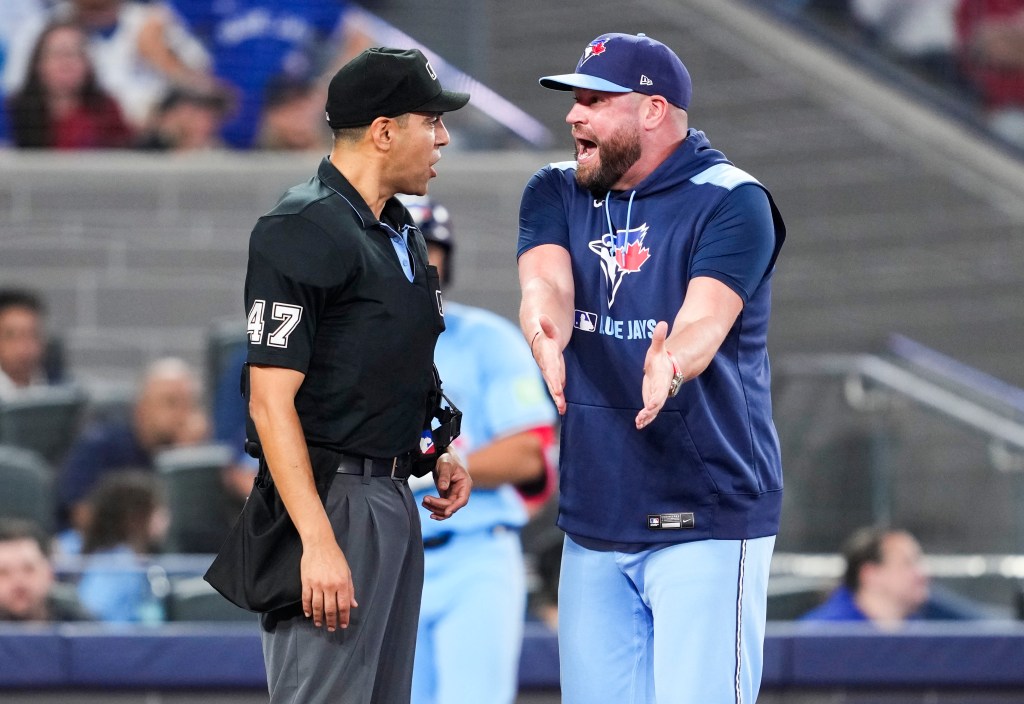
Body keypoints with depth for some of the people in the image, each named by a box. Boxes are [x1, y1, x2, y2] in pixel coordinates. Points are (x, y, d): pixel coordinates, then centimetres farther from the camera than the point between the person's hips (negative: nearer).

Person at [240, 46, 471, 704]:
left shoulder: (398, 231, 16)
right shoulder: (303, 232, -14)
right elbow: (272, 399, -19)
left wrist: (438, 454, 10)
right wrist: (318, 543, -26)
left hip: (395, 497, 10)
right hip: (333, 499, -10)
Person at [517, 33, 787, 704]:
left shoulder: (731, 203, -8)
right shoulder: (555, 194, 9)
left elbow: (703, 321, -24)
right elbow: (546, 285, -11)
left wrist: (670, 366, -48)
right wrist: (547, 334, -36)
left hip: (707, 522, -6)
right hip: (593, 518, 6)